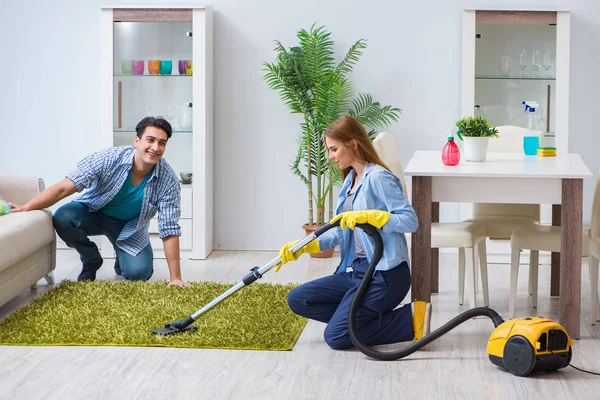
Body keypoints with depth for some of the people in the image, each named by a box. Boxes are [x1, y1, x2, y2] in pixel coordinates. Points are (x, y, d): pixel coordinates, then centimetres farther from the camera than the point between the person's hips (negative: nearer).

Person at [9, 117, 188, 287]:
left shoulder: (168, 181, -26)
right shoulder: (108, 159, -30)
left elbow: (169, 230, -23)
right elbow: (64, 188, -31)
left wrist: (175, 278, -25)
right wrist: (26, 208, -42)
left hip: (130, 226, 1)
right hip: (94, 212, -1)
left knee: (139, 273, -22)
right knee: (62, 218, -32)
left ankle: (122, 259, 18)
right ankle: (91, 260, -1)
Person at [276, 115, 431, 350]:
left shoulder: (378, 177, -14)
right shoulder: (351, 179, 14)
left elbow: (410, 220, -20)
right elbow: (343, 232, 13)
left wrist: (367, 216, -26)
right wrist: (303, 246, 2)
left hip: (385, 275, -9)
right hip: (356, 270, 9)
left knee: (336, 336, -14)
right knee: (297, 300, 3)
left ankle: (409, 320, -4)